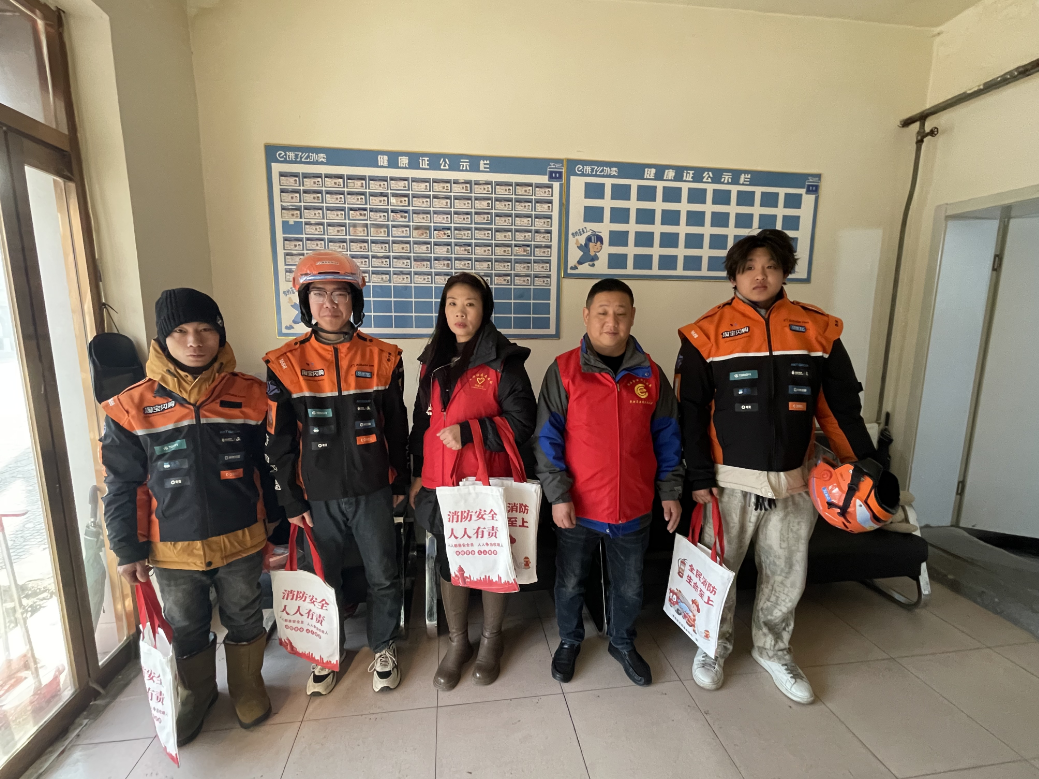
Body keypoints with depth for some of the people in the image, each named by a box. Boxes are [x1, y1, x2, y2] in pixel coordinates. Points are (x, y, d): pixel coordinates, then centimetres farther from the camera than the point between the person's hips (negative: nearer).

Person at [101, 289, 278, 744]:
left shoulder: (249, 395, -7)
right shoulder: (132, 408, -7)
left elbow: (268, 467, 0)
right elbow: (122, 485, 0)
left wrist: (275, 523, 4)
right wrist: (128, 550, 1)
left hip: (241, 541, 0)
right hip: (173, 551, 1)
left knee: (244, 620, 18)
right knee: (186, 630, 22)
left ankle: (247, 687, 44)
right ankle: (196, 694, 48)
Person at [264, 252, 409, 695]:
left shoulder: (382, 358, -2)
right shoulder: (286, 364, -4)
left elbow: (396, 427, 5)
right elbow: (279, 441, 0)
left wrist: (400, 482, 8)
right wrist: (291, 500, 0)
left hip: (372, 491, 0)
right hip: (318, 496, 0)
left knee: (383, 576, 11)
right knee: (324, 578, 17)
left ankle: (383, 648, 36)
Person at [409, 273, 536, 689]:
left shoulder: (503, 361, -9)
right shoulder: (433, 360, 8)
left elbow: (521, 422, -13)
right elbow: (421, 422, 13)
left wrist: (469, 432, -20)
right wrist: (417, 475, 13)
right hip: (441, 483, 4)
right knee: (448, 562, 15)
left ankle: (491, 640, 37)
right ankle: (457, 643, 37)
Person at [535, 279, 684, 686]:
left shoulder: (650, 373, -1)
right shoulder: (564, 370, -10)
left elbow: (666, 437, 6)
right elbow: (547, 438, -9)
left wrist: (670, 492, 4)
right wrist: (558, 495, -13)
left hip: (634, 506, 2)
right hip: (578, 505, -2)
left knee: (629, 584, 21)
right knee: (570, 581, 18)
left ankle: (623, 642, 48)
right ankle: (569, 640, 45)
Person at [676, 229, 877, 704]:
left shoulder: (818, 329, 2)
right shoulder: (709, 332, -6)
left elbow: (841, 406, 7)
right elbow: (691, 410, -6)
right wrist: (699, 477, -8)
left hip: (793, 480, 3)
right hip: (730, 479, -2)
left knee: (787, 574, 17)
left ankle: (772, 649, 41)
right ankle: (714, 645, 37)